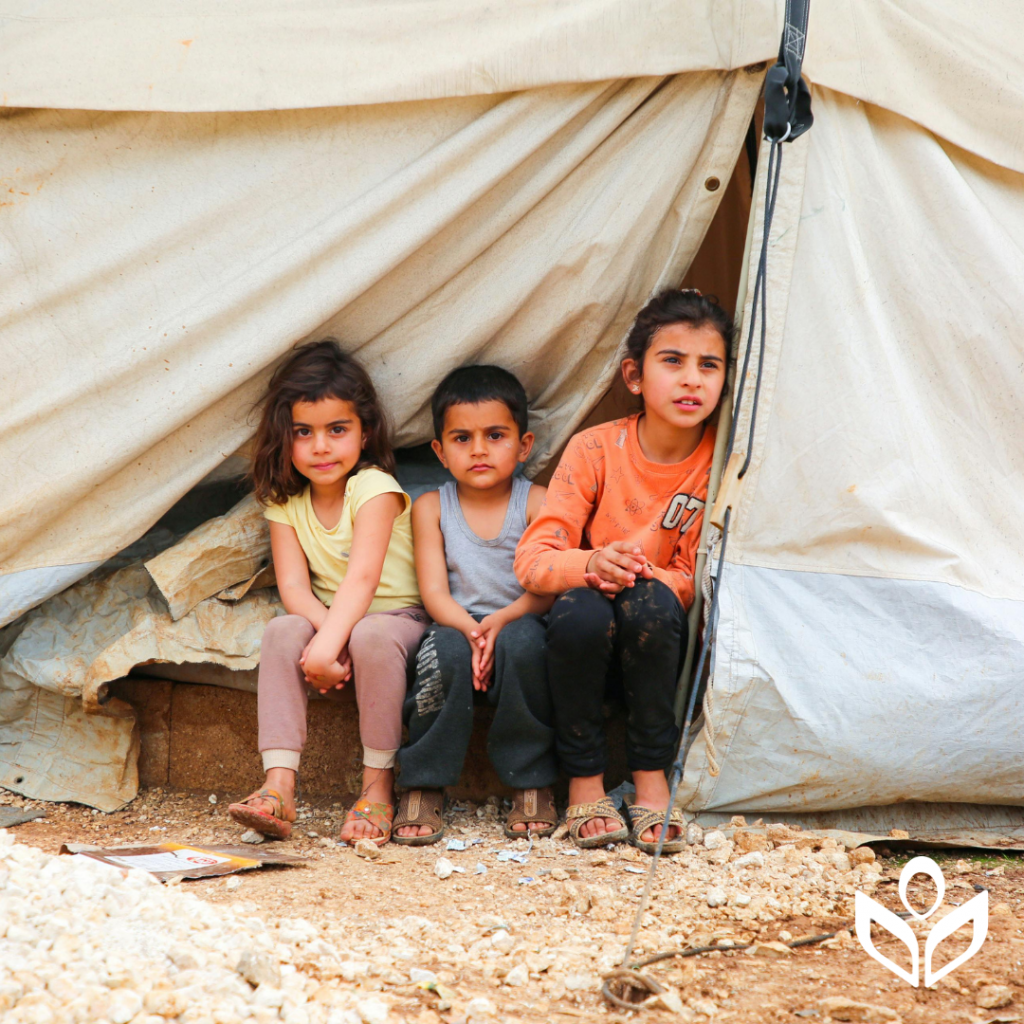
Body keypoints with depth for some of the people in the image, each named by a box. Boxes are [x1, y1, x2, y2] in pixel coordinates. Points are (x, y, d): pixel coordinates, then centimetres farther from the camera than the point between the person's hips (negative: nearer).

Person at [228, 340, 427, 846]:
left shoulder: (374, 488, -15)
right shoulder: (285, 502, 1)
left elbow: (362, 578, -27)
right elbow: (293, 585, -10)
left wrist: (328, 644, -40)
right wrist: (325, 634, -31)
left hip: (396, 618, -4)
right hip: (331, 622, 4)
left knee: (371, 636, -37)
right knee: (282, 631, -26)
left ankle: (378, 786, -23)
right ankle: (279, 786, -33)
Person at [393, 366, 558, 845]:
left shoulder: (536, 502, 2)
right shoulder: (431, 507, 7)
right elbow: (434, 592, -2)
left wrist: (501, 621, -27)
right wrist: (470, 630, -23)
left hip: (520, 623, -1)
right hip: (456, 625, 1)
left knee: (522, 641, -36)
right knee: (447, 652, -34)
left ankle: (532, 783, -20)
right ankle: (423, 786, -18)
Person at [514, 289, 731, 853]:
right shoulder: (595, 449, -9)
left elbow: (697, 579, -5)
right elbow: (531, 561, -11)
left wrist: (640, 574, -26)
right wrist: (591, 564, -33)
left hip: (658, 637, 0)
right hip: (591, 639, 0)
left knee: (651, 603, -34)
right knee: (579, 610, -34)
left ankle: (651, 780, -20)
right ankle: (584, 783, -17)